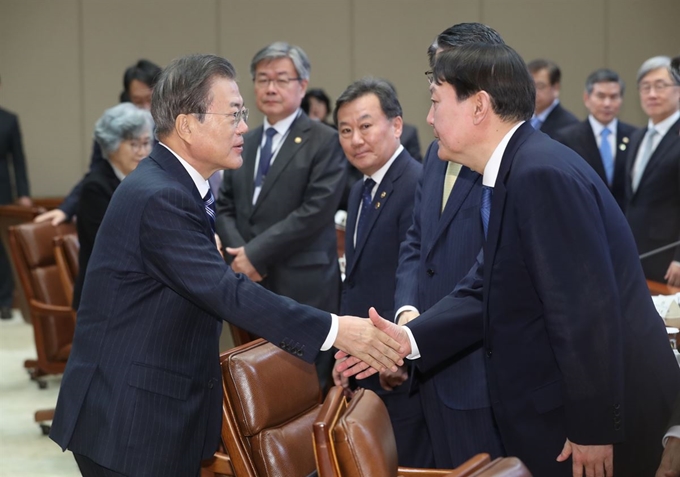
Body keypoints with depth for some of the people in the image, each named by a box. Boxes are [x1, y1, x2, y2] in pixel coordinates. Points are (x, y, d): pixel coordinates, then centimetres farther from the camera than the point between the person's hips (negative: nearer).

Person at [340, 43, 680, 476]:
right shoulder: (513, 172, 9)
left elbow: (586, 311, -26)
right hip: (560, 406, 9)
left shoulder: (544, 174, -23)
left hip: (606, 410, -9)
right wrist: (410, 338, -4)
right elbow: (483, 290, 9)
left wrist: (592, 430, -22)